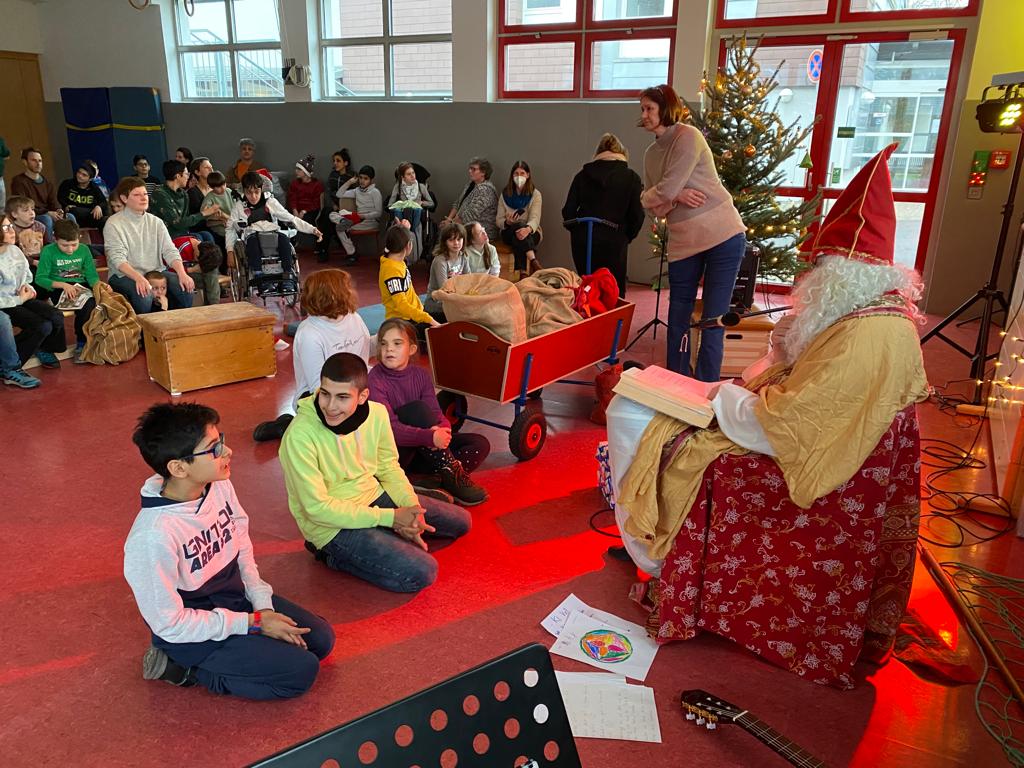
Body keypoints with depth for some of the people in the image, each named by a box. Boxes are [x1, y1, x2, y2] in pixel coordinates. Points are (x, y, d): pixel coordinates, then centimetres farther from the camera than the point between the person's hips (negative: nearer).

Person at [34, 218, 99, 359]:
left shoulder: (84, 249, 2)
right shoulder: (48, 252, -7)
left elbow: (92, 275, 3)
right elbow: (40, 278, -7)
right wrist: (63, 285, -20)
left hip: (81, 286, 4)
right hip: (58, 288, -4)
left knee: (88, 306, -29)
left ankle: (81, 344, -8)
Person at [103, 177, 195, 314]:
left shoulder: (155, 222, 11)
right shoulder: (113, 224, -3)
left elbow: (170, 251, 3)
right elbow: (118, 258, -15)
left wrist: (182, 274, -17)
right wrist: (138, 278, -33)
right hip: (125, 275, -4)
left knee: (186, 287, -21)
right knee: (143, 295, -35)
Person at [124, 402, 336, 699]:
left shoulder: (219, 486, -12)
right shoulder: (153, 537, -33)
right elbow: (170, 624, -23)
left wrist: (263, 606, -7)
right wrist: (253, 623, -19)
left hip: (237, 597, 7)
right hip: (192, 632, -7)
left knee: (321, 639, 4)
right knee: (301, 671, -13)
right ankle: (184, 667, 0)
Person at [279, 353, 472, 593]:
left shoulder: (377, 413, -10)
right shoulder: (300, 436, -27)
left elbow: (389, 468, 4)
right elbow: (317, 507, -23)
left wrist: (412, 507, -15)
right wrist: (390, 518, -23)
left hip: (373, 497, 7)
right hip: (330, 525, -7)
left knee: (460, 521, 11)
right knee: (422, 573, -19)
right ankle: (333, 555, -1)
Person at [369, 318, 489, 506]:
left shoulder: (420, 375, 2)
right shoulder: (375, 380, -15)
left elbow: (437, 415, -6)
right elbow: (389, 428, -26)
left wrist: (441, 430, -31)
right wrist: (430, 437, -38)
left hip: (421, 449, 6)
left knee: (479, 444, -7)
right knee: (417, 409, -31)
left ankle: (433, 478, -25)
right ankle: (451, 476, -27)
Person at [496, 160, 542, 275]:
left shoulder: (535, 194, 1)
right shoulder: (505, 194, 8)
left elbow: (535, 218, -14)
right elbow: (498, 220, 4)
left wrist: (528, 229, -38)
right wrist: (507, 222, -22)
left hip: (531, 232, 0)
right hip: (509, 232, 1)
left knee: (521, 234, -36)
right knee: (519, 225, -34)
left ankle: (521, 272, -45)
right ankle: (533, 261, -52)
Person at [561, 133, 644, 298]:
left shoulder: (583, 175, 7)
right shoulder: (631, 178, 1)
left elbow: (568, 210, 3)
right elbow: (637, 215, -5)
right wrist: (627, 237, 11)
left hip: (582, 241, 3)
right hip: (613, 242, -3)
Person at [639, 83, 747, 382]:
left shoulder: (688, 136, -9)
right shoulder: (652, 152, 13)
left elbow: (666, 190, -17)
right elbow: (653, 204, 6)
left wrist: (649, 196, 3)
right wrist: (676, 197, -13)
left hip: (722, 234, -7)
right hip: (683, 242, 7)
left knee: (713, 318, -2)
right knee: (678, 315, 10)